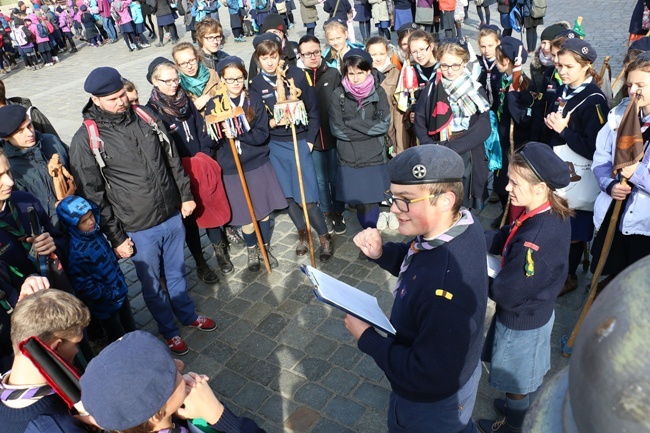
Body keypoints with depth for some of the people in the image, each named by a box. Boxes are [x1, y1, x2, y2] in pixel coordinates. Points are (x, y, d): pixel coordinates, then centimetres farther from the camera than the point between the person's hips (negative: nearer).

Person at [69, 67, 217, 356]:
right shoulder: (85, 139, -14)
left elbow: (172, 159, 9)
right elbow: (93, 196, -11)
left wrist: (186, 195, 9)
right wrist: (116, 237, -10)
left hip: (173, 215, 4)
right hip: (138, 229, -4)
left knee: (177, 272, 23)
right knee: (152, 285, 16)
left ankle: (187, 314, 47)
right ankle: (168, 330, 39)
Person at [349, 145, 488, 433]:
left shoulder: (446, 291, -45)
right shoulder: (463, 222, -18)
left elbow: (428, 376, -33)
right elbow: (413, 263, 1)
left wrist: (366, 338, -25)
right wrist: (381, 253, -18)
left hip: (432, 404, -6)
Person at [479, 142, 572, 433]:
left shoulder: (535, 240, -40)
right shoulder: (555, 212, -12)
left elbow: (507, 294, -30)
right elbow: (505, 237, -3)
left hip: (521, 319, -8)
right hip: (537, 309, 8)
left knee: (516, 380, 20)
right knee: (528, 372, 32)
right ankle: (522, 408, 57)